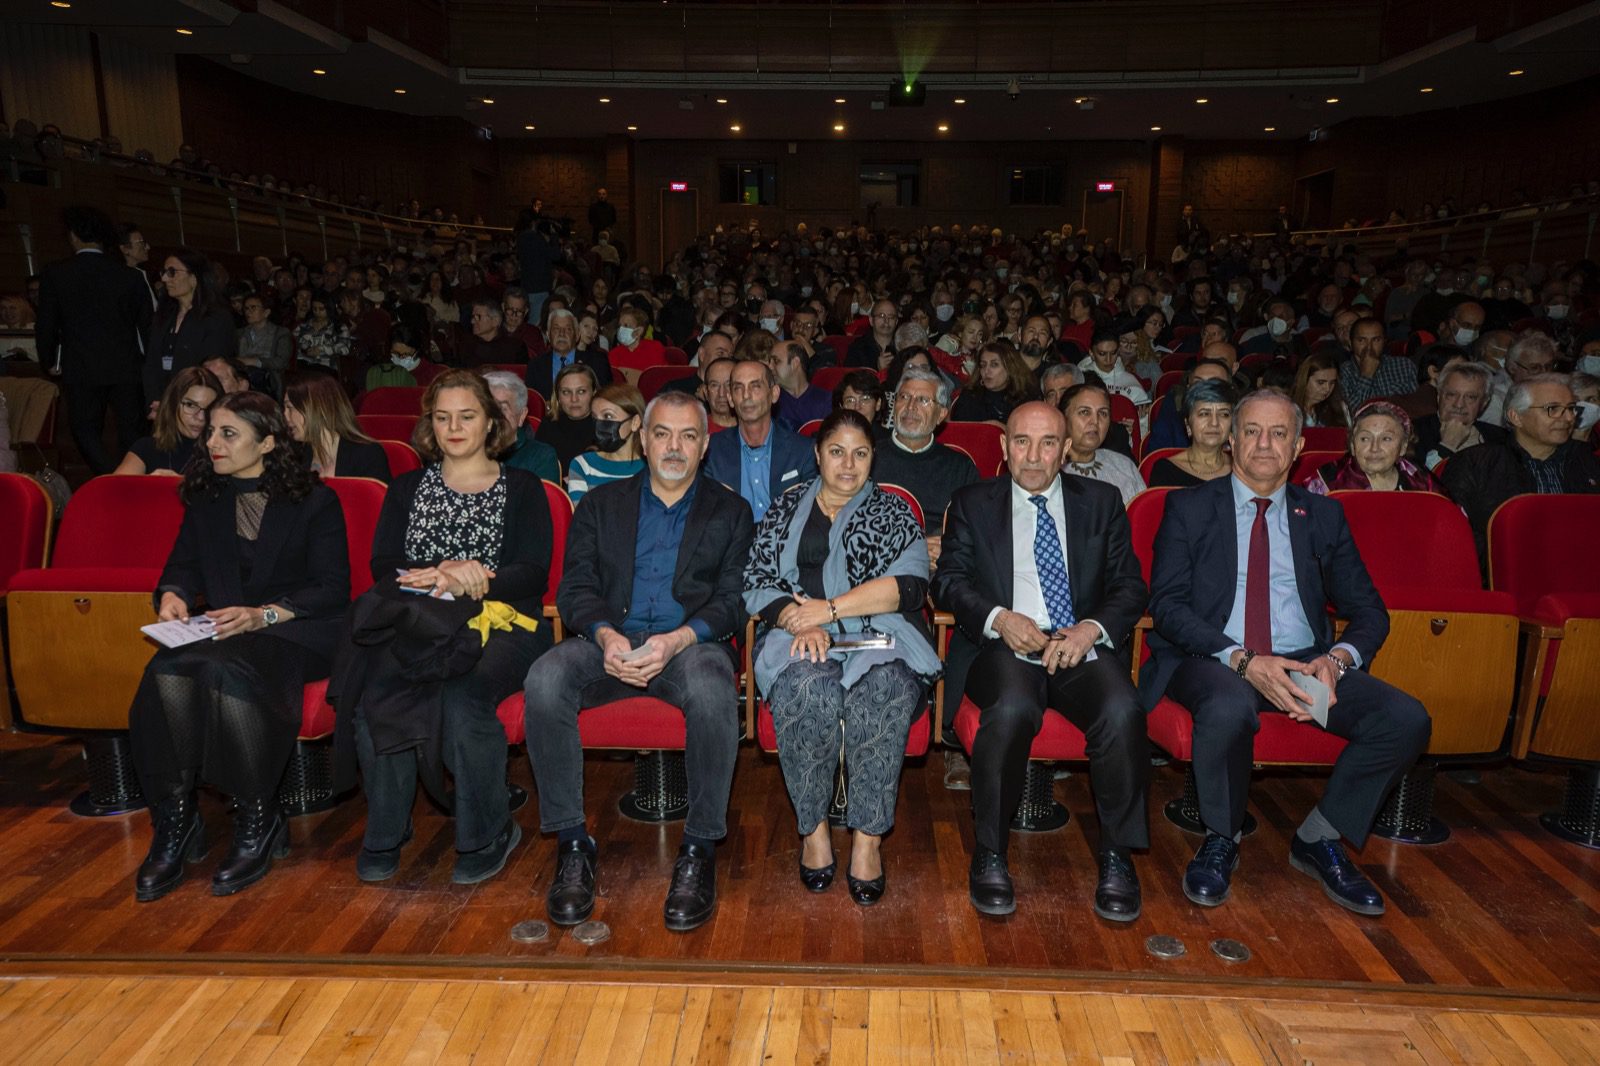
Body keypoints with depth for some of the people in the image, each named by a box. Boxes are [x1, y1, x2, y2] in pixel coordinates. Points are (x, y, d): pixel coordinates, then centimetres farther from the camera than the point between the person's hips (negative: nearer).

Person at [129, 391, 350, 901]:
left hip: (295, 632, -4)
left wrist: (263, 614, -19)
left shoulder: (315, 501, 1)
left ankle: (257, 823, -21)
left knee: (224, 668, -36)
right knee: (168, 670, -30)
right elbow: (183, 566, 17)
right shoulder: (206, 500, 18)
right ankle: (175, 822, -20)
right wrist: (172, 596, -8)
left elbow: (333, 589, -5)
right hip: (221, 630, 5)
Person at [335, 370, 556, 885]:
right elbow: (383, 565, 8)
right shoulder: (407, 488, 22)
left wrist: (449, 579, -14)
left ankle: (489, 834, -12)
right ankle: (385, 833, -9)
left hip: (499, 625, -3)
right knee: (372, 691, -29)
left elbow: (533, 573, -1)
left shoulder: (521, 488, 12)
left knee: (461, 695, -33)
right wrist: (444, 575, -13)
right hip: (417, 625, 3)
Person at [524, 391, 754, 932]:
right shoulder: (600, 504, 18)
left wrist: (678, 639, -17)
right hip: (611, 639, 2)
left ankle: (700, 850, -21)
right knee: (544, 680, -29)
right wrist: (605, 636, -16)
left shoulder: (729, 511, 14)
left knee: (712, 690, -36)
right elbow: (575, 588, 7)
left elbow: (732, 600, 3)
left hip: (690, 640, -1)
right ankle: (572, 842, -16)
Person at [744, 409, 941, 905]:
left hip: (880, 638, 0)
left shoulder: (892, 512, 15)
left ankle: (867, 838, -27)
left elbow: (910, 584, -1)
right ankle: (813, 829, -20)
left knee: (882, 692, -35)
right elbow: (757, 584, 10)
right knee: (808, 688, -35)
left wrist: (829, 609, -8)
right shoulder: (785, 510, 19)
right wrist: (800, 621, -11)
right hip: (802, 639, 0)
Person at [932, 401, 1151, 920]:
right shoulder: (972, 504, 13)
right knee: (1012, 709, -34)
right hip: (1004, 647, -1)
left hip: (1083, 647, 2)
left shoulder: (1102, 502, 15)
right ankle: (989, 854, -15)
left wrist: (1091, 629, -10)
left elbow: (1130, 587, 10)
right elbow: (948, 581, 5)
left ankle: (1116, 856, -10)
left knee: (1122, 711, -30)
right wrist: (999, 618, -14)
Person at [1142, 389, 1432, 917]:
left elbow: (1369, 611, 12)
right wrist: (1243, 661, -20)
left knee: (1407, 718, -20)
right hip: (1211, 661, -3)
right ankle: (1220, 842, -8)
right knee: (1230, 707, -38)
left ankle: (1318, 839, 1)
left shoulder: (1324, 516, 15)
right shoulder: (1189, 508, 5)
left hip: (1305, 662, 4)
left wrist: (1336, 660, -12)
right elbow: (1166, 603, -6)